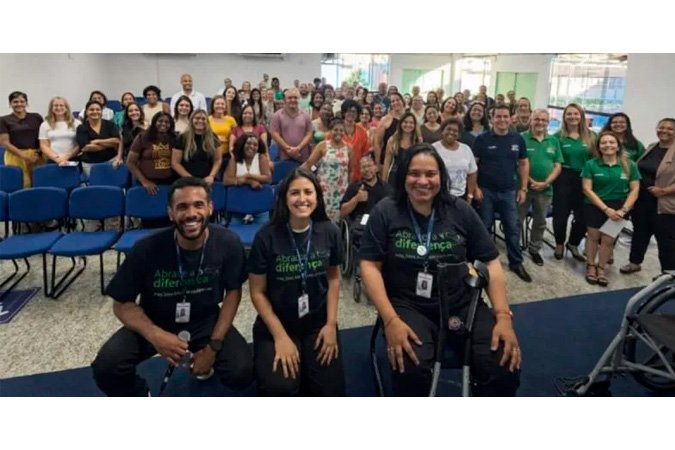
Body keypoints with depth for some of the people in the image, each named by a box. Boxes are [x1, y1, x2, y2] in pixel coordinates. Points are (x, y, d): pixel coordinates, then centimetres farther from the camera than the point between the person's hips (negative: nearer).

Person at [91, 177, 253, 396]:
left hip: (206, 320, 1)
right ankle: (140, 397, 13)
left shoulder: (228, 243, -20)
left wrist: (214, 345, -14)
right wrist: (154, 335, -31)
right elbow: (122, 304, -12)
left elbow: (233, 292, -6)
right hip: (155, 322, 0)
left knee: (241, 374, -18)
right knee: (106, 369, -25)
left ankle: (203, 360, 19)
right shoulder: (148, 248, -23)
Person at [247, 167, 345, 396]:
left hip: (318, 323, 2)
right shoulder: (266, 236, -14)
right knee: (280, 388, -23)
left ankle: (305, 374, 21)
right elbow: (258, 292, -8)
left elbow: (333, 278, 6)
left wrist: (331, 324, -2)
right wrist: (280, 336, -14)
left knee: (330, 390, -10)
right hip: (276, 325, -2)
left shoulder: (329, 232, -6)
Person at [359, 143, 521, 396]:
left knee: (505, 368, -17)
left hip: (462, 304, 3)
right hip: (408, 306, -2)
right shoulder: (385, 212, -3)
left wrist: (503, 316, -7)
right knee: (410, 371, -31)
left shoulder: (460, 210, 4)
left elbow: (491, 261, 5)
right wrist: (390, 319, -19)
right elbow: (370, 266, -7)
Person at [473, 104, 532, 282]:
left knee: (512, 228, 7)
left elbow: (524, 164, 9)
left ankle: (516, 263, 19)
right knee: (484, 227, 9)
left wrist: (523, 188, 4)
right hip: (486, 191, -2)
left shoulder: (518, 139, 3)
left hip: (509, 191, 2)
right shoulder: (482, 139, -5)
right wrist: (475, 187, -11)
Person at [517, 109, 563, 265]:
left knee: (540, 222, 15)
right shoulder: (522, 138, -7)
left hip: (545, 189, 4)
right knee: (517, 220, 5)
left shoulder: (554, 141, 6)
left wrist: (546, 183, -10)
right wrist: (531, 181, -16)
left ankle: (534, 249, 31)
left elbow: (558, 166, 4)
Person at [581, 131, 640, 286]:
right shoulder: (591, 164, -5)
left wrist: (624, 209, -13)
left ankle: (601, 268, 20)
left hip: (618, 207, 1)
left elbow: (634, 190, 0)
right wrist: (606, 208, -15)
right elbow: (587, 189, -9)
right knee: (593, 236, 5)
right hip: (595, 206, -1)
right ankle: (591, 266, 23)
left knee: (608, 239, 3)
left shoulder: (629, 165, 0)